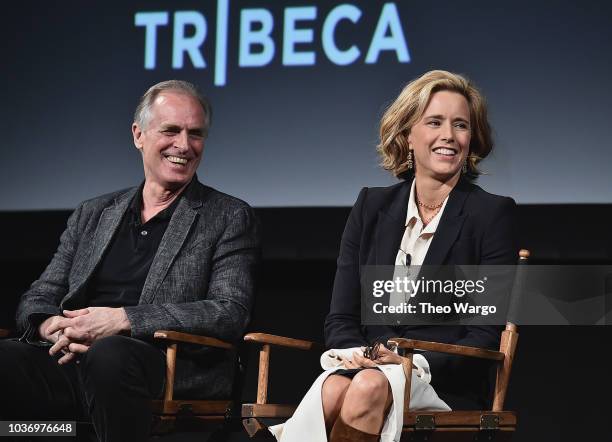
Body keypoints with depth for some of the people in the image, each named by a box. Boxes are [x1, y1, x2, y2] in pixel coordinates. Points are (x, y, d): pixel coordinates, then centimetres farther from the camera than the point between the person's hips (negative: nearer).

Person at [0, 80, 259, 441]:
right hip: (72, 363, 3)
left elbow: (232, 313, -3)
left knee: (110, 355, -38)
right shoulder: (92, 215, 24)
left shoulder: (230, 218, 11)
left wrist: (123, 319, -13)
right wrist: (51, 326, -6)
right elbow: (39, 297, 21)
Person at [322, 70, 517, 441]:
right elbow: (340, 320, 11)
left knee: (369, 388, -35)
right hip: (364, 366, 3)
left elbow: (486, 337, -3)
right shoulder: (372, 206, 14)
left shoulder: (494, 213, 3)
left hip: (446, 385, -3)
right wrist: (361, 356, -12)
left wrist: (418, 363, -19)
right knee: (332, 393, -33)